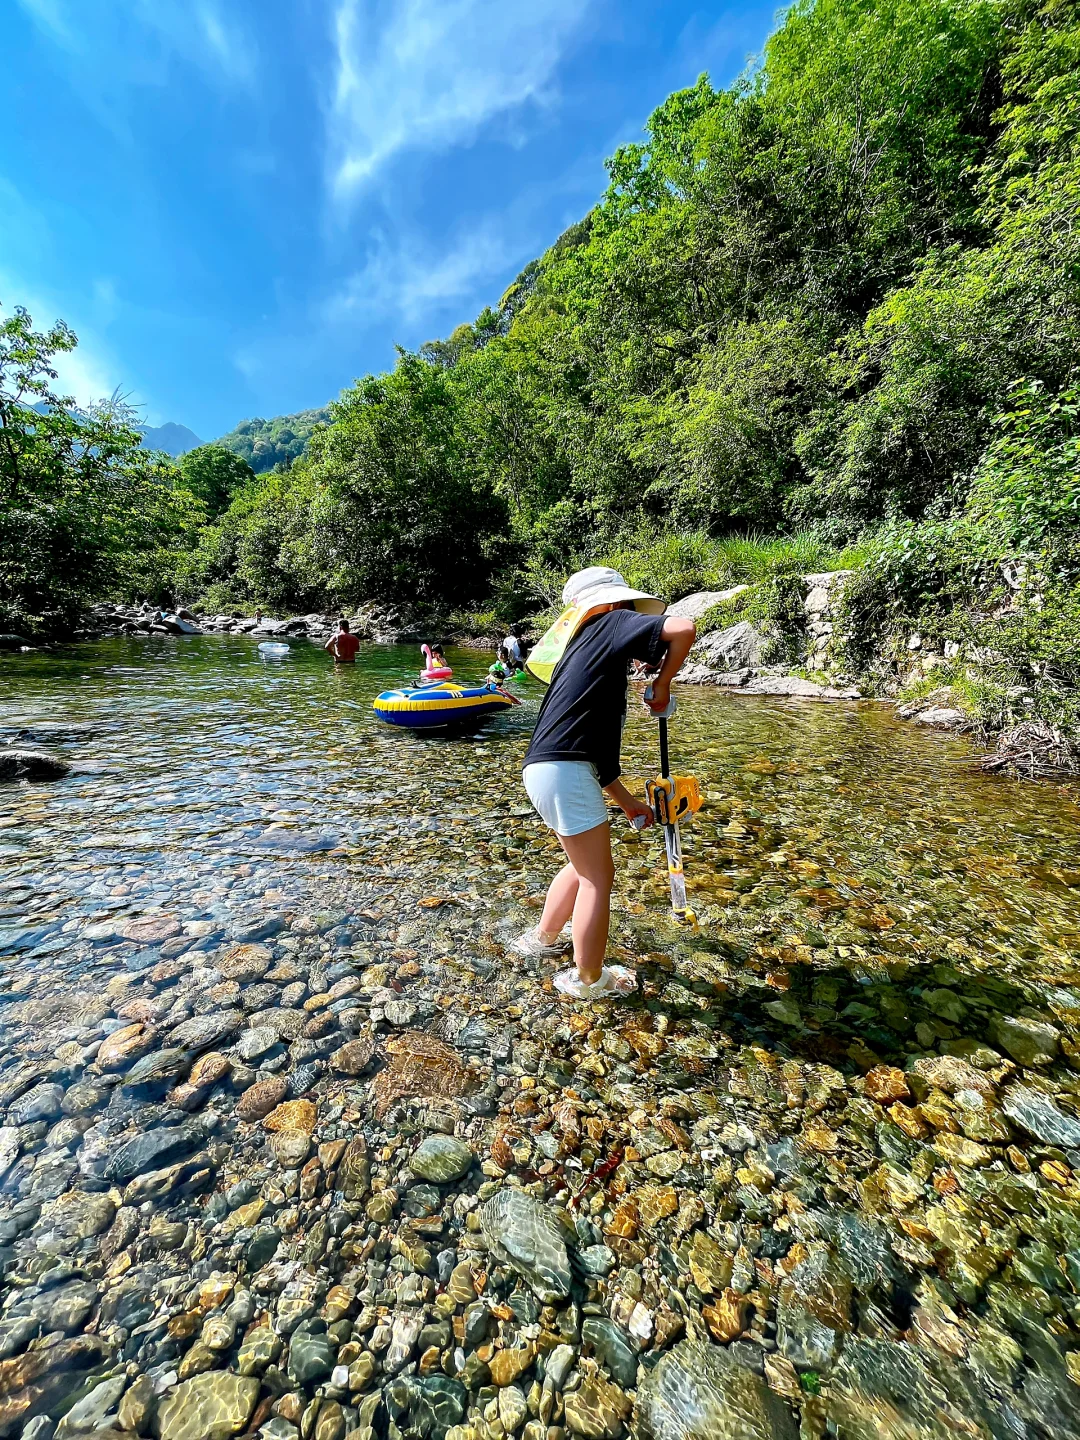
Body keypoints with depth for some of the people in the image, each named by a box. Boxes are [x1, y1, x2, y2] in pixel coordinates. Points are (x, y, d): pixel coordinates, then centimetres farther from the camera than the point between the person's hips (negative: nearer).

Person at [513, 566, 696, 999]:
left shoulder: (583, 649, 25)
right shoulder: (612, 625, 2)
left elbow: (598, 752, 25)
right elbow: (683, 629, -16)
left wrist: (628, 802, 28)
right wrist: (662, 685, 0)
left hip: (546, 769, 9)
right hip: (563, 772, -9)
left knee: (585, 865, 27)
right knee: (598, 878, 7)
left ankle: (541, 939, 44)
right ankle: (588, 980, 26)